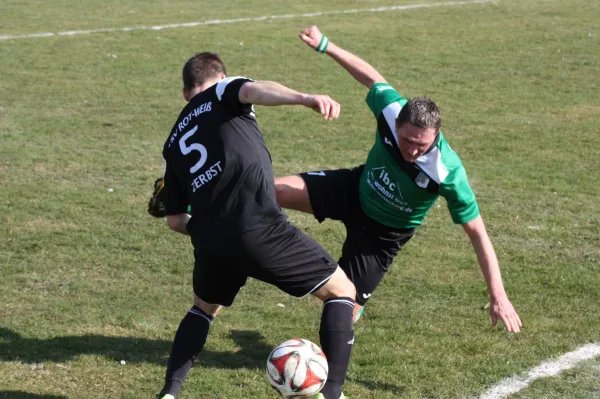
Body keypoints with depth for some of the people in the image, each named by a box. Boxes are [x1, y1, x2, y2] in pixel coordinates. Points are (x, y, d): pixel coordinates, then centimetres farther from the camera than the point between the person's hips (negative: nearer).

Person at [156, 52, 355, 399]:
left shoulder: (174, 143, 27)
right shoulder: (222, 93, 14)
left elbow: (175, 220, 25)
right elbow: (254, 90, -12)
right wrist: (306, 98, -31)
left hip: (209, 241, 5)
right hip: (260, 229, -5)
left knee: (204, 308, 36)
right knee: (342, 292, 11)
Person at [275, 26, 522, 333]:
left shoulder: (447, 172, -37)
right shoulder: (391, 110, -30)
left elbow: (477, 232, -30)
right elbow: (371, 76, -8)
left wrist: (498, 297, -32)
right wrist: (325, 45, 0)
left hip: (384, 230, -3)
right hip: (354, 189, 3)